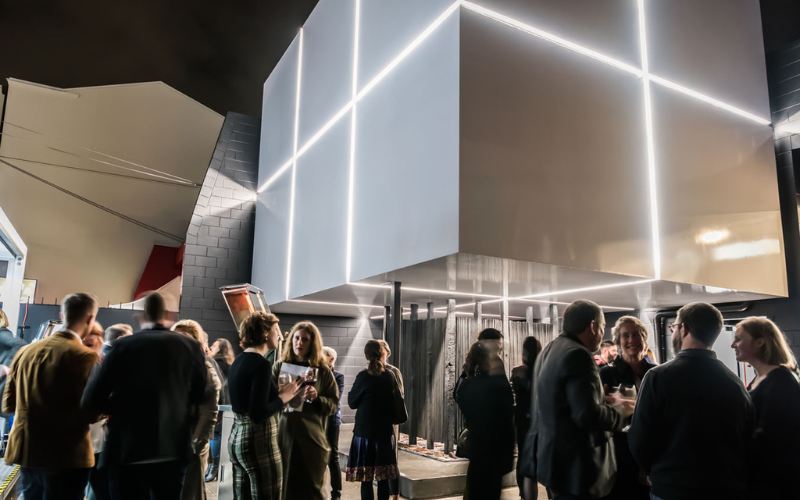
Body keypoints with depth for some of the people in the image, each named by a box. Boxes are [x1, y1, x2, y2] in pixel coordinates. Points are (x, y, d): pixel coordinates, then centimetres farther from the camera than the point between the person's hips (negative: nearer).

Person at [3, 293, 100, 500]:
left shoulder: (26, 351, 3)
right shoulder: (84, 356, -16)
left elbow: (8, 404, 11)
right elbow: (91, 413, -17)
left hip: (26, 452, 6)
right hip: (66, 457, -6)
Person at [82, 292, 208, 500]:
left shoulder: (124, 345, -9)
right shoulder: (191, 347, -3)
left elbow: (91, 400, -9)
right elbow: (200, 396, 7)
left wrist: (120, 407, 9)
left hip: (128, 451, -2)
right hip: (173, 450, 2)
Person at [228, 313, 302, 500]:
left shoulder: (238, 361, 10)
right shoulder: (262, 364, -17)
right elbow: (259, 414, -23)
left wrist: (278, 393, 10)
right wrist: (283, 397, -10)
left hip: (237, 439, 9)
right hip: (258, 443, -9)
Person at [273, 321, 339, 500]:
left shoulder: (322, 371, 4)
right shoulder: (280, 366, 7)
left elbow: (334, 404, 2)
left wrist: (317, 398, -15)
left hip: (313, 438, -1)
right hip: (284, 436, 1)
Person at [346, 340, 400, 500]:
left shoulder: (363, 376, -12)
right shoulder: (390, 376, 0)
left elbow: (352, 402, -1)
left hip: (364, 432, -4)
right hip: (385, 432, 4)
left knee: (365, 478, 2)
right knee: (383, 478, 10)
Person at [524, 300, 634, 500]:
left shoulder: (549, 350, 10)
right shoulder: (578, 355, -20)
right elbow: (588, 415, -25)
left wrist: (603, 402, 12)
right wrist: (619, 410, -7)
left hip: (553, 458, 10)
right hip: (574, 464, -10)